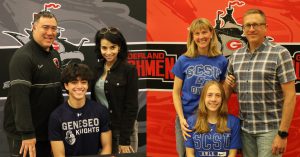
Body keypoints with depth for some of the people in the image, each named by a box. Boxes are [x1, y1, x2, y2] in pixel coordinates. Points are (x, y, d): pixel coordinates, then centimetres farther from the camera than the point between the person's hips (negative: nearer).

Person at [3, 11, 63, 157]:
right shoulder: (23, 56, -16)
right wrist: (27, 134, -29)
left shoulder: (55, 55, 10)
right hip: (23, 134, -7)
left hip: (48, 129, 7)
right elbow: (19, 97, -24)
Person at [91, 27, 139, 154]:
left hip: (122, 128, -5)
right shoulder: (97, 69, 4)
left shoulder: (129, 70, -11)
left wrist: (124, 139, -14)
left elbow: (131, 107, -12)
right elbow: (94, 99, 11)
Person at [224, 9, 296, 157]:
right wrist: (227, 83, -5)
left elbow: (290, 95, -11)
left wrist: (283, 133, -15)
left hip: (270, 128, -4)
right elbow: (228, 88, 19)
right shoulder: (236, 56, 7)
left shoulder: (280, 53, -8)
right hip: (245, 128, 5)